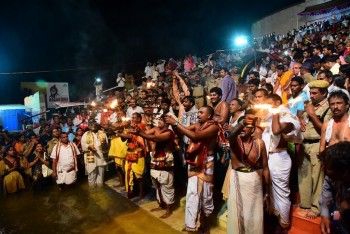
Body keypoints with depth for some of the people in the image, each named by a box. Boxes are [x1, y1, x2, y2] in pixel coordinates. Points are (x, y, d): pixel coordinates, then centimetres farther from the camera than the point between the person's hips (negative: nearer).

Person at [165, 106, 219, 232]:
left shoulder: (213, 127, -14)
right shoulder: (197, 124, 8)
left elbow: (195, 136, -27)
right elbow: (183, 130, -1)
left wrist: (175, 123, -28)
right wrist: (173, 123, -20)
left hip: (206, 163, -5)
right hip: (194, 162, 6)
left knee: (205, 191, 10)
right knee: (192, 192, 6)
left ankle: (206, 216, 35)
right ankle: (192, 224, 16)